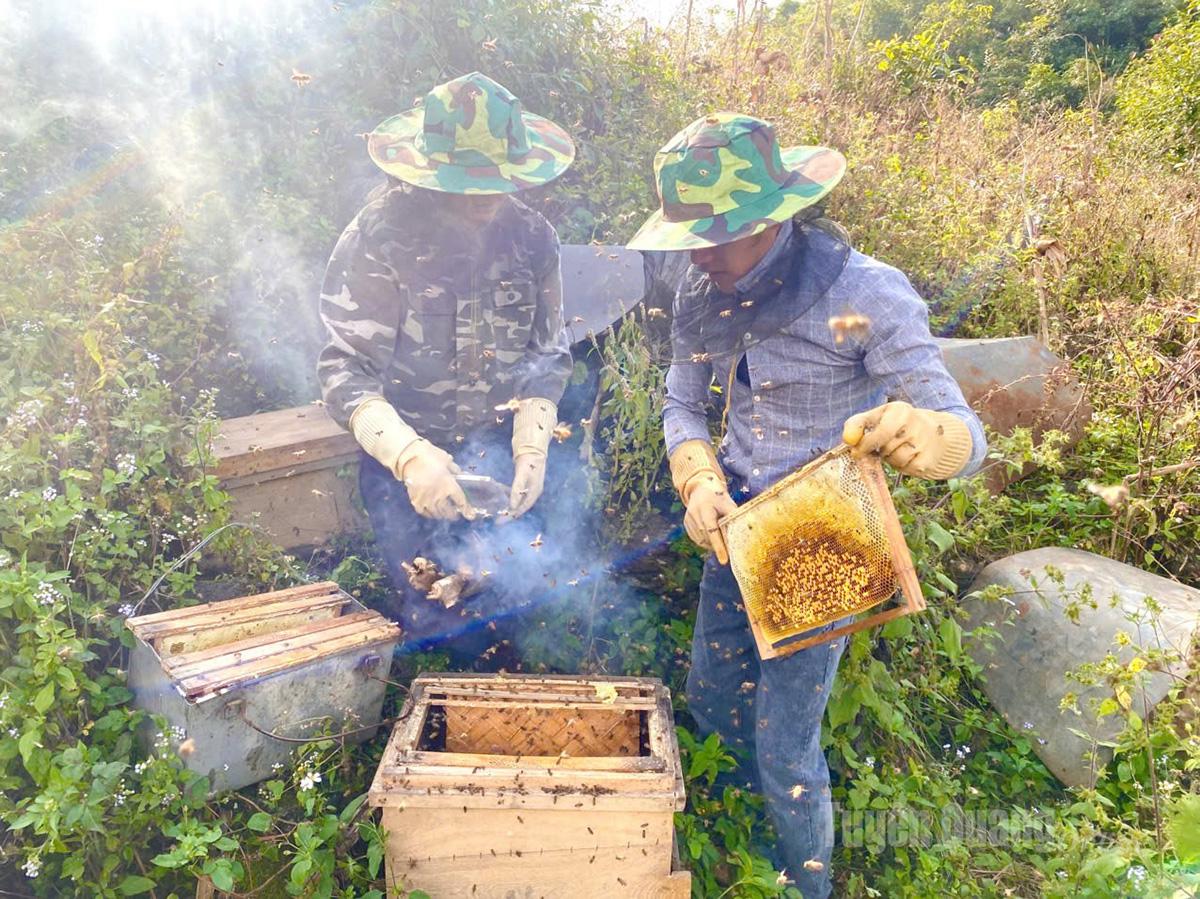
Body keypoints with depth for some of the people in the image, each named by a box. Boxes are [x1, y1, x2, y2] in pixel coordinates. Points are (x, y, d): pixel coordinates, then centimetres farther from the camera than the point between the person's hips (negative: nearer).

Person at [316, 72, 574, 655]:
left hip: (501, 455, 3)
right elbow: (345, 368, -16)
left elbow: (547, 356, 4)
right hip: (406, 462, -2)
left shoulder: (531, 236, -2)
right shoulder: (379, 236, -13)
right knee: (437, 624, 2)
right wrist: (409, 456, -32)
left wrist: (532, 448, -11)